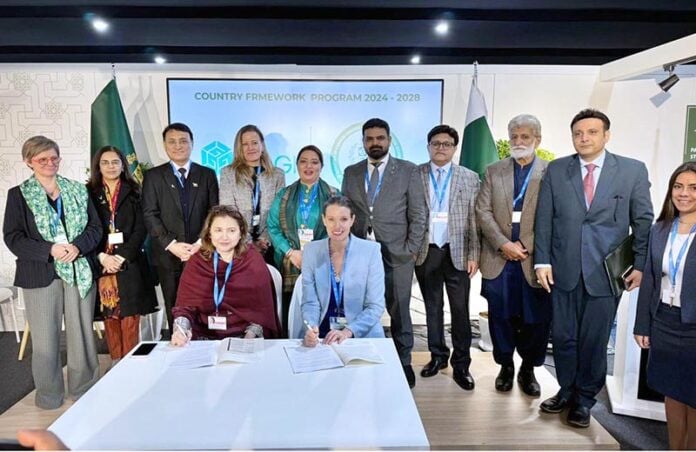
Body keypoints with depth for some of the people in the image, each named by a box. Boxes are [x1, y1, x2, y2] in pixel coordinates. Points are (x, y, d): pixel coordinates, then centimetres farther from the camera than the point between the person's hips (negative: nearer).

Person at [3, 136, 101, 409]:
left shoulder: (77, 190, 9)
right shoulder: (18, 195, 3)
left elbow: (95, 228, 6)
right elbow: (12, 237, -3)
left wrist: (77, 246, -14)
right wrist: (49, 250, -17)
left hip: (79, 271, 2)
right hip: (40, 274, -2)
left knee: (81, 332, 8)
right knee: (45, 338, 4)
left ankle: (83, 389, 23)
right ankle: (49, 395, 21)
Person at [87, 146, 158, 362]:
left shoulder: (133, 192, 7)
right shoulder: (89, 193, 8)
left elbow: (141, 229, 0)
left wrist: (123, 257, -10)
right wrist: (102, 257, -10)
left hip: (130, 263, -1)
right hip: (101, 263, 1)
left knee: (130, 316, -1)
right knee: (109, 316, 3)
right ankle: (115, 361, 13)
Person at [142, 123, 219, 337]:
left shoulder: (207, 174, 10)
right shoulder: (153, 176, 8)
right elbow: (150, 215, 1)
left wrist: (200, 243, -8)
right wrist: (171, 244, -10)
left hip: (201, 253, 0)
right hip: (168, 255, 0)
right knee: (174, 310, 4)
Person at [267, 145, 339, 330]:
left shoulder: (333, 195, 7)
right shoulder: (283, 196, 12)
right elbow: (273, 227, 6)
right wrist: (290, 252, -9)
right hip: (290, 268, 1)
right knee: (290, 321, 0)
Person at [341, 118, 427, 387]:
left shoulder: (408, 171, 2)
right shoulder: (351, 173, 11)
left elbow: (419, 215, 0)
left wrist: (411, 250, -6)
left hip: (396, 255, -2)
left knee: (399, 313, 8)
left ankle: (404, 363, 24)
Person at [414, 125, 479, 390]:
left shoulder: (469, 178, 3)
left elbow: (474, 219, 1)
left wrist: (473, 255, -4)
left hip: (457, 252, 0)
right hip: (426, 251, 1)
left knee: (460, 310, 4)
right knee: (432, 307, 12)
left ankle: (461, 365, 16)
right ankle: (437, 356, 28)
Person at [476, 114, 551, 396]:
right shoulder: (493, 171, 10)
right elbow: (483, 212, 2)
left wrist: (525, 245, -11)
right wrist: (504, 244, -9)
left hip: (534, 259, -1)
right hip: (499, 258, 2)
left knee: (536, 320, 5)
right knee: (500, 317, 9)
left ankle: (528, 369, 25)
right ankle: (506, 366, 27)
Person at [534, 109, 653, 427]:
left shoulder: (633, 170, 0)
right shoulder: (556, 170, 3)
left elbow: (643, 221, 2)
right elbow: (544, 218, 2)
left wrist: (641, 265, -2)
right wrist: (542, 261, -2)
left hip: (606, 271, -1)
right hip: (564, 269, 2)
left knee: (594, 340, 8)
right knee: (563, 337, 11)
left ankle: (585, 399, 28)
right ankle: (567, 390, 32)